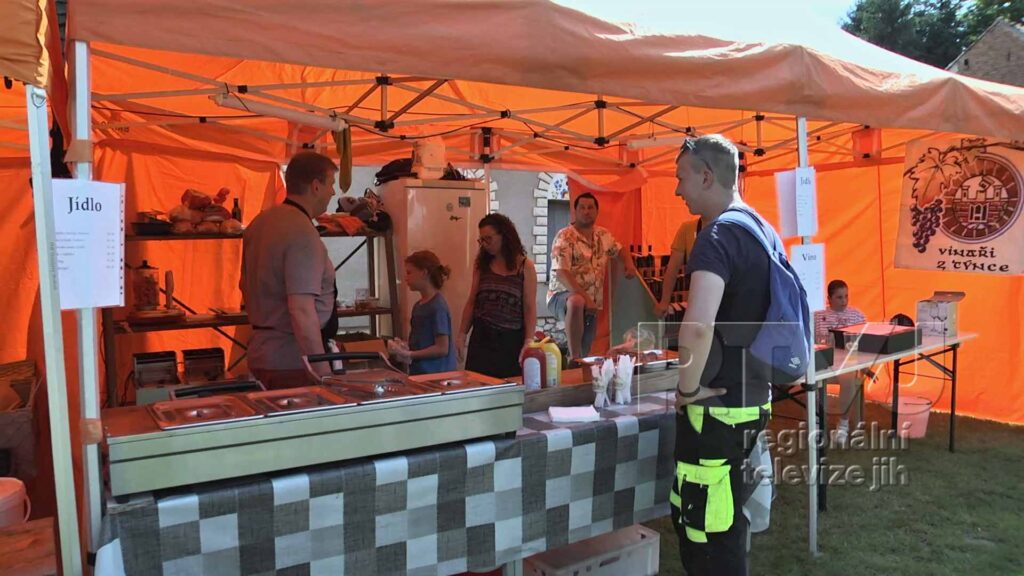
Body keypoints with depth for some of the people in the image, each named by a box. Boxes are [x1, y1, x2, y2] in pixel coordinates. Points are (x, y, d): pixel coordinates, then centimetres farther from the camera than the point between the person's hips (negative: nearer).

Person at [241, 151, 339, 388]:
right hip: (294, 362, -9)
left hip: (261, 354, 10)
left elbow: (245, 286, 21)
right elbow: (302, 312, -26)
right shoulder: (302, 234, -19)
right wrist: (324, 373, -25)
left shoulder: (260, 221, 11)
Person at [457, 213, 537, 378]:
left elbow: (530, 308, -4)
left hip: (511, 340, -2)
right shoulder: (481, 264, 8)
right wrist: (462, 334, 7)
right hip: (481, 338, 3)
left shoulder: (525, 266, -2)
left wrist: (528, 342, -10)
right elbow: (471, 302, 11)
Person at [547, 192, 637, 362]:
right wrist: (586, 298, -32)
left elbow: (619, 250, 29)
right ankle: (574, 358, -32)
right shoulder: (565, 237, -13)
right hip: (563, 296, -7)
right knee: (577, 302, -41)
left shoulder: (603, 235, 9)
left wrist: (629, 264, 5)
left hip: (592, 304, 7)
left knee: (586, 353, 4)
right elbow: (561, 273, -22)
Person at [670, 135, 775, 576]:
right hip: (752, 398, 10)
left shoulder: (718, 236, -19)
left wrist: (689, 389, -20)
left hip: (719, 408, -10)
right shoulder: (759, 229, 11)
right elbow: (761, 312, 25)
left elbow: (696, 328, -35)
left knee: (710, 532, 4)